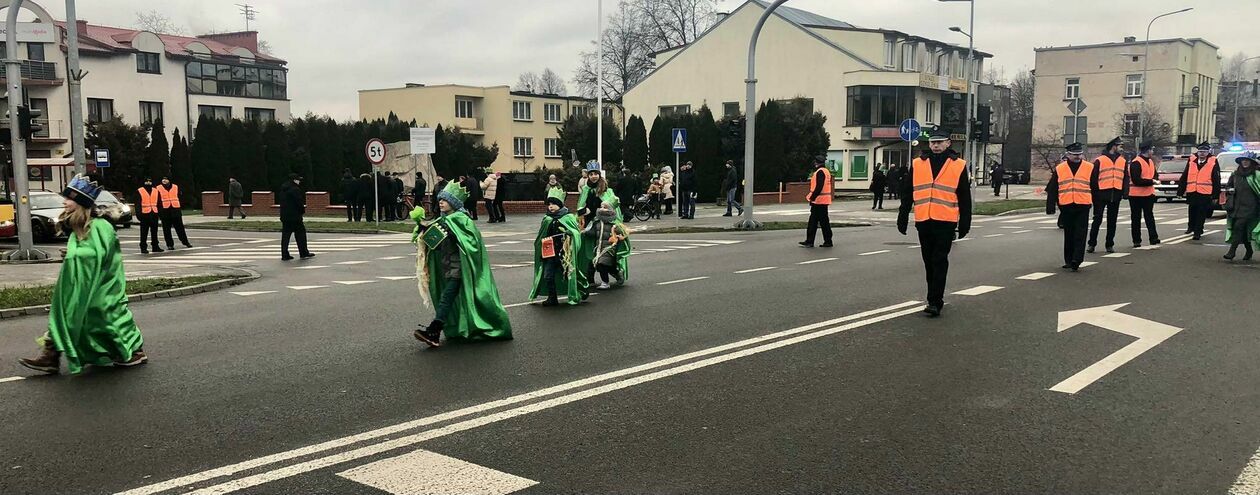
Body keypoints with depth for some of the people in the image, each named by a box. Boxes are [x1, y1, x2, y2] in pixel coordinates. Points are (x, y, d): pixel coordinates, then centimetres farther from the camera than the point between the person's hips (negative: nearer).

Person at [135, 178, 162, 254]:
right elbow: (137, 204, -4)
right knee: (144, 232, -3)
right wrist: (138, 213, -12)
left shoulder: (156, 191, 13)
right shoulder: (139, 191, -1)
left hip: (154, 214, 5)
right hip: (145, 214, -4)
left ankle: (155, 247, 18)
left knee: (154, 232, 11)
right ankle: (143, 248, 1)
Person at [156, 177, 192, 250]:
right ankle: (170, 244, 9)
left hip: (175, 211, 1)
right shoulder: (158, 189, 3)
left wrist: (180, 210, 7)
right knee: (167, 229, 2)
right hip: (165, 212, -1)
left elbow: (179, 198, 12)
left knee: (180, 227, 5)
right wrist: (159, 212, -4)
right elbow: (157, 202, 3)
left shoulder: (176, 187, 8)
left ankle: (185, 242, 13)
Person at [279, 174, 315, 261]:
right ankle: (304, 253, 10)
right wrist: (303, 210, 1)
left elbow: (281, 202, 17)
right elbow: (299, 202, -16)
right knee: (300, 234, 4)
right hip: (295, 216, -8)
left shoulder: (283, 188, 13)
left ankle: (284, 255, 6)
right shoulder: (295, 190, -15)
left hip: (284, 216, 8)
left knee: (285, 235, 7)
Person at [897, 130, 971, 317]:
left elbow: (965, 198, 5)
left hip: (946, 222, -3)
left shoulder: (959, 166, 3)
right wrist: (903, 218, 8)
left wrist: (965, 223, 3)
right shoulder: (917, 164, 9)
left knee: (940, 261, -6)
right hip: (923, 222, 3)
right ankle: (936, 299, 23)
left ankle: (935, 302, -5)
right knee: (929, 262, 11)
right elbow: (906, 194, 11)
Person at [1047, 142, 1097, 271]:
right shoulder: (1059, 169, 6)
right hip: (1066, 206, 1)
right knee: (1069, 235, 9)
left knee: (1080, 234, -5)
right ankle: (1069, 260, 18)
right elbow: (1052, 190, 7)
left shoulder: (1090, 168, 6)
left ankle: (1076, 260, -7)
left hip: (1083, 206, -1)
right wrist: (1050, 207, 3)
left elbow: (1095, 188, 10)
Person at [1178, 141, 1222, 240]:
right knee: (1192, 211, 16)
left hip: (1205, 193, -3)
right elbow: (1184, 177, 8)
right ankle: (1192, 227, 35)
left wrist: (1215, 195, -1)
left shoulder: (1213, 162, -2)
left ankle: (1198, 232, 7)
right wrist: (1180, 191, 7)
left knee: (1201, 214, 1)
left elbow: (1216, 180, 0)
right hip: (1191, 192, 3)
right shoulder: (1191, 160, 5)